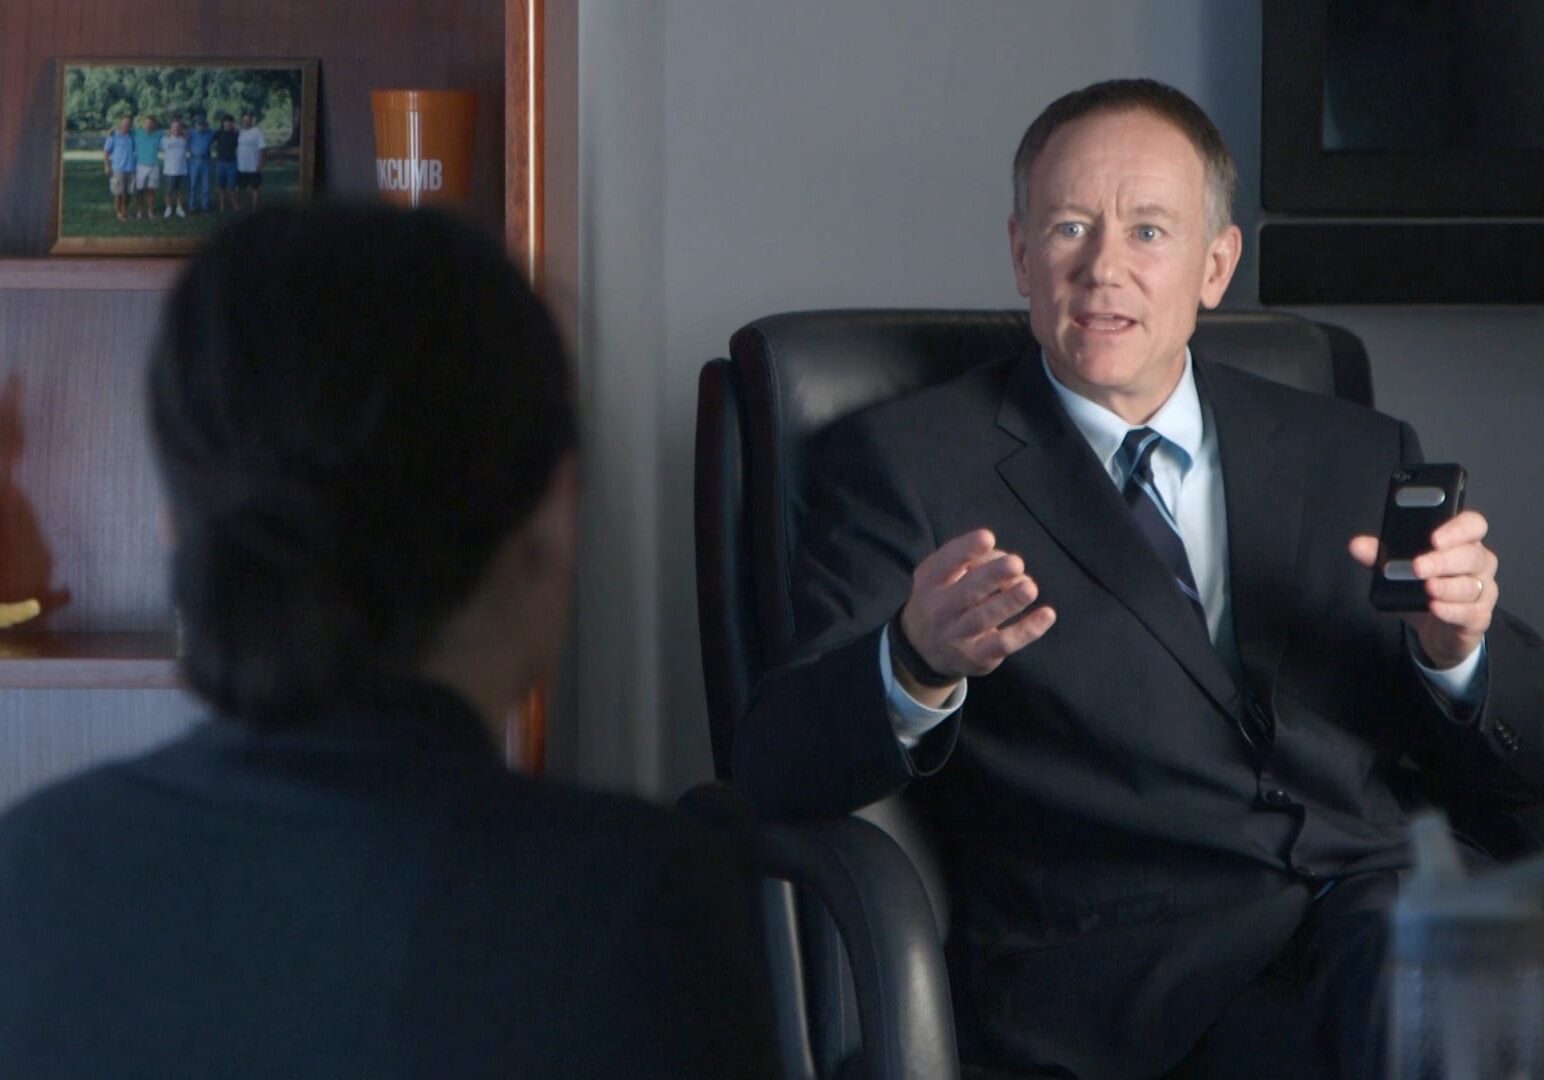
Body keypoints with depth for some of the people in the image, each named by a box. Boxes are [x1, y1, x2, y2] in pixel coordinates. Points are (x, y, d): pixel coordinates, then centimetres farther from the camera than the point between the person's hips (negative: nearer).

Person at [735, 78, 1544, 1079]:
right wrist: (920, 665, -23)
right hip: (1115, 972, -4)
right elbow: (779, 766, -1)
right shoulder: (909, 463, 11)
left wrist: (1458, 648, -4)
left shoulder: (1360, 460, 22)